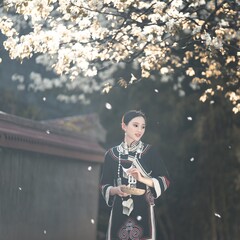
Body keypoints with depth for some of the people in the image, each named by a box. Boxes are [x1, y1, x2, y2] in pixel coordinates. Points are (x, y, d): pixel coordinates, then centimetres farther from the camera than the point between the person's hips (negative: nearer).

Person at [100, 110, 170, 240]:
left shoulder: (149, 151, 4)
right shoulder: (112, 154, 7)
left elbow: (165, 181, 1)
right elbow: (104, 186, 9)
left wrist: (142, 179, -14)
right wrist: (116, 190, -12)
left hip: (143, 210, -1)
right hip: (119, 211, 1)